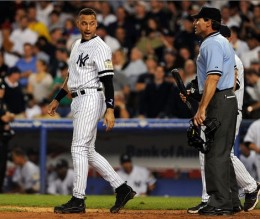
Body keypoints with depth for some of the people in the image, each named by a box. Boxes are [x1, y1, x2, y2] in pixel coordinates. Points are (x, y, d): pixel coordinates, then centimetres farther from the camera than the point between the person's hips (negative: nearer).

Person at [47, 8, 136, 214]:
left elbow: (108, 81, -17)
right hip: (78, 101, 10)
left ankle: (78, 200, -10)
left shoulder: (100, 48, -11)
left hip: (91, 98, -10)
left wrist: (110, 110, -25)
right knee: (88, 151, 10)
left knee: (79, 148, -11)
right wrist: (57, 99, 26)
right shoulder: (77, 45, 18)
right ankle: (122, 188, 13)